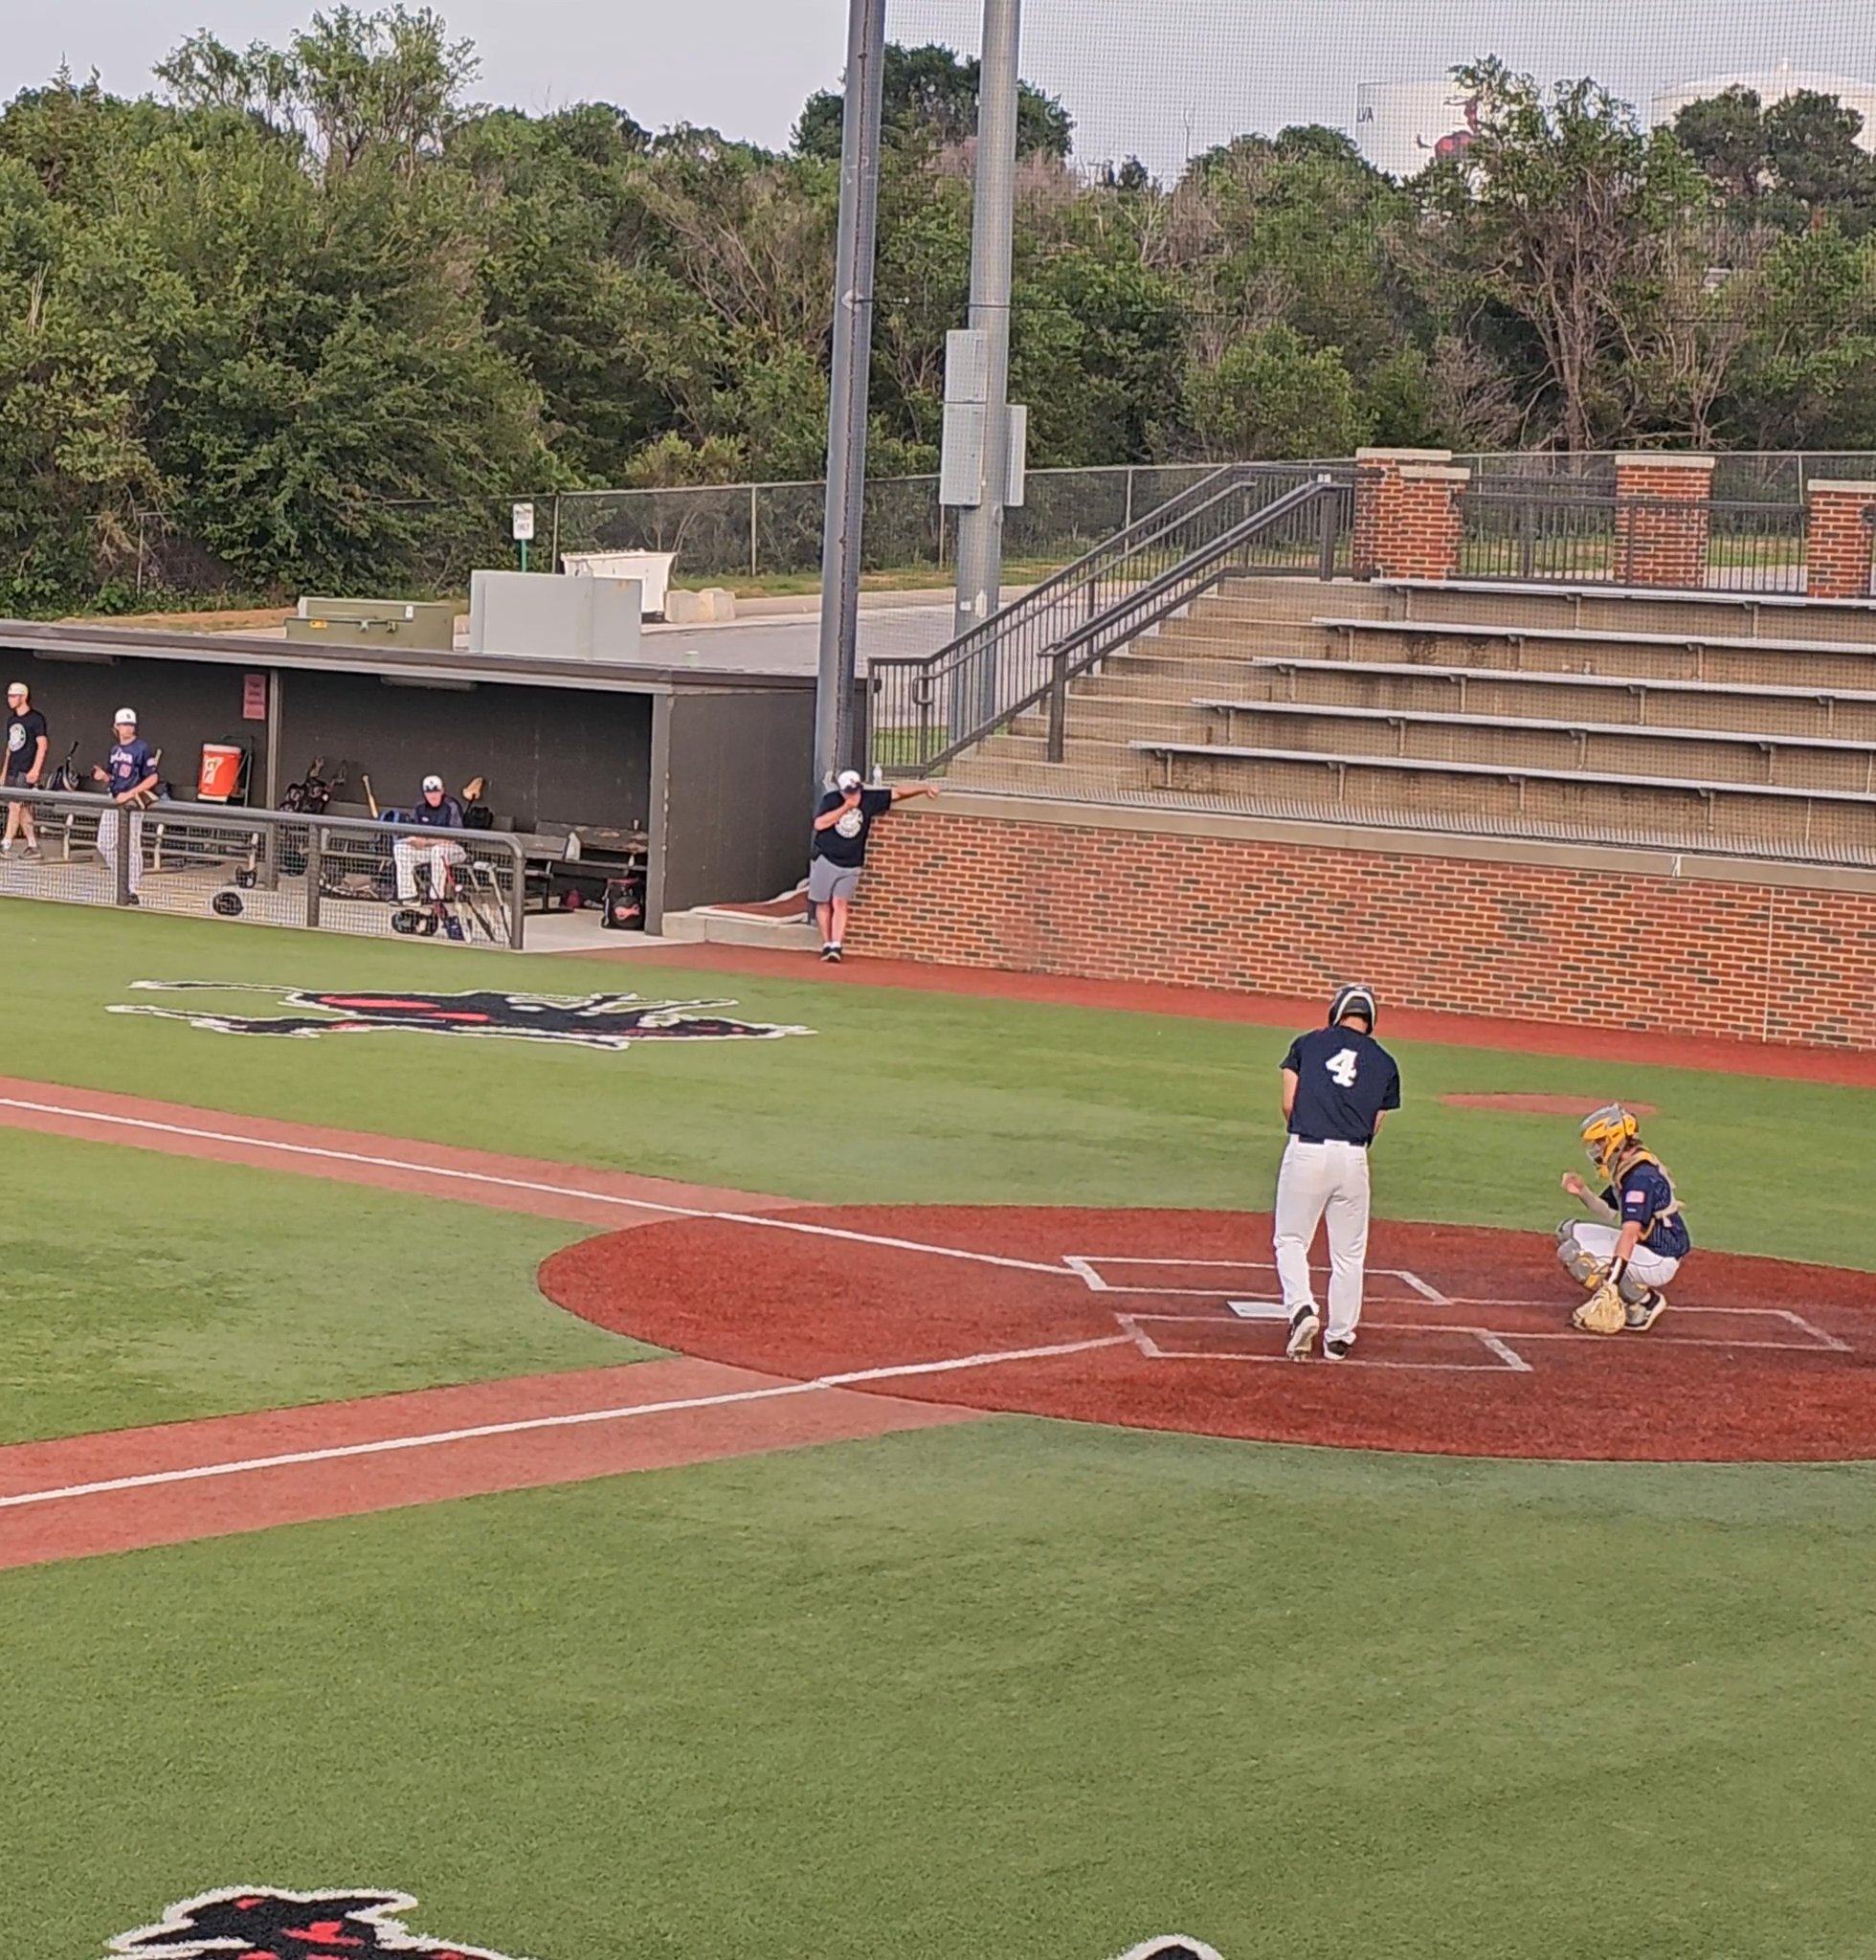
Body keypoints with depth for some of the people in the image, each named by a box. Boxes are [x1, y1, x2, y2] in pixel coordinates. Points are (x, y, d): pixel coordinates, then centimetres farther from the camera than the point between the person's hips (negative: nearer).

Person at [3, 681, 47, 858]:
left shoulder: (35, 718, -5)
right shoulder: (11, 720, 17)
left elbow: (42, 745, -10)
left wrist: (35, 770, -18)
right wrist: (5, 771, 17)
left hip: (27, 771, -8)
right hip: (13, 770, 8)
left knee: (15, 805, -13)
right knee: (23, 809, 6)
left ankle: (6, 845, -16)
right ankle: (33, 846, 11)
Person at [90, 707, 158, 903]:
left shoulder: (142, 748, -8)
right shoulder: (115, 749, 13)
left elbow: (152, 778, -11)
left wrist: (129, 794, -18)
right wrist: (103, 776, -2)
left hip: (132, 803, -7)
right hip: (113, 799, 7)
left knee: (132, 847, -4)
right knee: (105, 844, 5)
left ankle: (133, 891, 1)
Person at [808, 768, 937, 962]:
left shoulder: (869, 800, -3)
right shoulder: (831, 800, -10)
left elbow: (897, 792, 1)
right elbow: (819, 824, -23)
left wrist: (924, 788, -6)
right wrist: (845, 808, -23)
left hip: (851, 866, 1)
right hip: (824, 859, -1)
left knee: (840, 904, -7)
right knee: (823, 903, 5)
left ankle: (836, 946, -15)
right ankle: (826, 944, 14)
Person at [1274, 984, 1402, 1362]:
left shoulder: (1308, 1043, 9)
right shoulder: (1385, 1063, 12)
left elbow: (1289, 1103, 5)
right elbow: (1374, 1126, 8)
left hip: (1305, 1150, -1)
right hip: (1352, 1158, 1)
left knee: (1291, 1239, 12)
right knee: (1348, 1253, 12)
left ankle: (1301, 1309, -11)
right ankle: (1339, 1338, 15)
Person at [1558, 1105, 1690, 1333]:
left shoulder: (1640, 1176, -24)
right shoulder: (1626, 1168, 6)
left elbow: (1630, 1233, -33)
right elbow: (1611, 1214, 17)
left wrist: (1610, 1284, -39)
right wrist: (1583, 1193, -2)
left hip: (1659, 1261, -10)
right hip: (1643, 1247, 10)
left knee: (1573, 1254, -19)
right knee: (1569, 1231, 10)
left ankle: (1644, 1302, -11)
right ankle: (1620, 1295, 5)